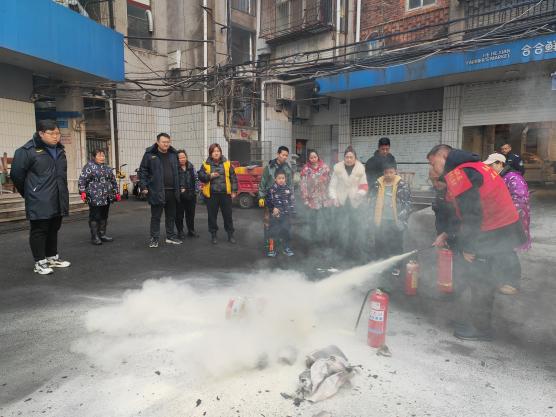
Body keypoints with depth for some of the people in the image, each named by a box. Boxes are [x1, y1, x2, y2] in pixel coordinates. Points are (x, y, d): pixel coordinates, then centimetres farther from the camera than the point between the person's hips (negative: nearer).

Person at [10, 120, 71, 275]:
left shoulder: (59, 150, 12)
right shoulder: (28, 150, -11)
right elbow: (17, 175, -8)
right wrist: (28, 193, 2)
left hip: (57, 201, 7)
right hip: (39, 203, -7)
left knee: (54, 229, 16)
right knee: (39, 231, 1)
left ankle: (52, 257, 28)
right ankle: (40, 262, 10)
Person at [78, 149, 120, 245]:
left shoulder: (107, 168, 16)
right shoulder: (89, 166, -4)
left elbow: (113, 181, 21)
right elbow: (82, 180, -9)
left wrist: (116, 192, 18)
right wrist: (83, 192, -16)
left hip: (106, 197, 7)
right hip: (95, 198, -6)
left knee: (104, 216, 12)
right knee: (95, 217, -2)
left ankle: (102, 234, 22)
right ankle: (94, 237, 5)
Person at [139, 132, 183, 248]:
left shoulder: (173, 154, 9)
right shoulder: (150, 154, -4)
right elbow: (143, 171, -3)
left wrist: (179, 187, 12)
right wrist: (144, 186, -10)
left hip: (172, 191, 4)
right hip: (156, 191, -4)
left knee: (171, 215, 13)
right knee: (155, 216, 4)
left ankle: (170, 236, 26)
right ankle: (154, 238, 14)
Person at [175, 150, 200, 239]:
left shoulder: (191, 166, 8)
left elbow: (196, 179, 12)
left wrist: (196, 191, 6)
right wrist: (179, 189, -13)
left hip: (191, 195, 4)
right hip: (179, 195, -4)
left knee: (191, 213, 14)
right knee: (179, 214, 3)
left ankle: (191, 230, 27)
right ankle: (180, 232, 16)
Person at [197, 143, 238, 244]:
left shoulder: (227, 163, 4)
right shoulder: (206, 164, 3)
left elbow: (233, 178, 5)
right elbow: (200, 176, 0)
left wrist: (234, 191, 0)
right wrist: (210, 176, -17)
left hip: (225, 194, 0)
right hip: (211, 194, 0)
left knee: (228, 215, 8)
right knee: (212, 216, 8)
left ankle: (230, 234, 21)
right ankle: (213, 235, 22)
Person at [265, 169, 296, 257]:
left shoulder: (289, 189, 2)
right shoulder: (272, 189, -7)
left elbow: (292, 201, 8)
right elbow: (267, 201, -2)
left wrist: (292, 212, 5)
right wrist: (273, 208, -15)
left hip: (286, 215, 3)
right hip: (275, 215, -3)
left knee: (285, 231, 12)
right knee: (274, 231, -2)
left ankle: (286, 248, 25)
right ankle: (272, 249, 8)